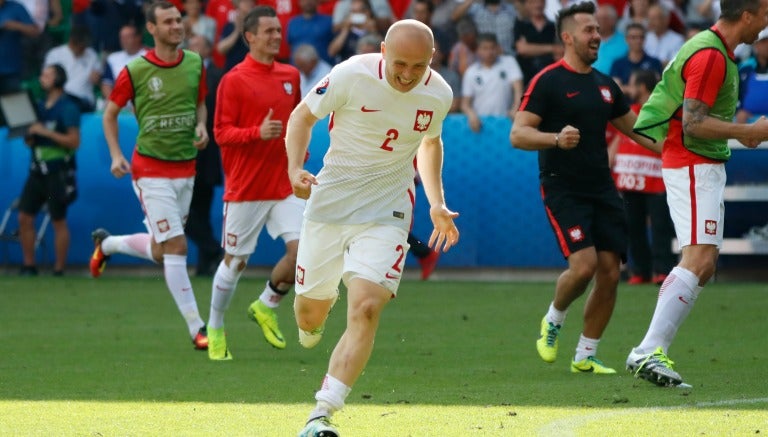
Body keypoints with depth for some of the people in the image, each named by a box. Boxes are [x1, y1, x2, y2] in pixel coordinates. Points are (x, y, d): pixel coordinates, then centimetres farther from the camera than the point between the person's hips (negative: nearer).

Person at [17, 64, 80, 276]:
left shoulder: (68, 108, -6)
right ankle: (28, 265, 9)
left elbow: (74, 141, -14)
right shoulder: (40, 106, 15)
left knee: (58, 221, -2)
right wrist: (29, 135, -1)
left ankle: (59, 269, 4)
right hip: (38, 169, 7)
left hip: (58, 170, -7)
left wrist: (46, 132, -17)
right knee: (24, 217, 2)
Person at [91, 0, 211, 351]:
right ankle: (196, 328, -7)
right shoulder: (135, 72, -9)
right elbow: (110, 113, 3)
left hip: (185, 169, 5)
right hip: (151, 168, -5)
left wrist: (201, 127, -2)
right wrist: (116, 155, -9)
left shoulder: (195, 64, 4)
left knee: (161, 252, 13)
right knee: (176, 247, -12)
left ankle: (106, 243, 42)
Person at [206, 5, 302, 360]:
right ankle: (215, 330, 22)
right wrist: (257, 133, -26)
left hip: (285, 184, 5)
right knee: (235, 261, 4)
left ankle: (266, 306, 14)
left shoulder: (290, 76, 9)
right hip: (246, 187, -5)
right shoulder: (234, 81, -9)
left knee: (302, 249, -12)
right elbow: (221, 133, -12)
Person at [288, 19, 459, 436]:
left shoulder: (438, 95, -4)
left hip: (387, 213, 1)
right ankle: (315, 318, 50)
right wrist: (295, 169, -15)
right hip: (329, 204, 0)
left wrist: (436, 203, 17)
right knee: (310, 310, 9)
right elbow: (303, 115, 0)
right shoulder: (352, 75, -15)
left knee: (366, 309, -19)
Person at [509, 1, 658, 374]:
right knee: (584, 265, -20)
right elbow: (518, 135, -12)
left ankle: (585, 357, 9)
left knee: (610, 272, -2)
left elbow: (635, 129, 26)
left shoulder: (605, 85, 14)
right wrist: (556, 138, -30)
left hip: (602, 190, 6)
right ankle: (553, 320, 11)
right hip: (563, 190, -6)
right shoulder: (547, 82, -6)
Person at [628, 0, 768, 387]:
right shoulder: (710, 56, -17)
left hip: (703, 167, 11)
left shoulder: (715, 51, 16)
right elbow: (692, 123, -23)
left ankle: (650, 353, 9)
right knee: (699, 260, -18)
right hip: (693, 166, -11)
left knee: (702, 267, 10)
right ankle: (649, 352, -22)